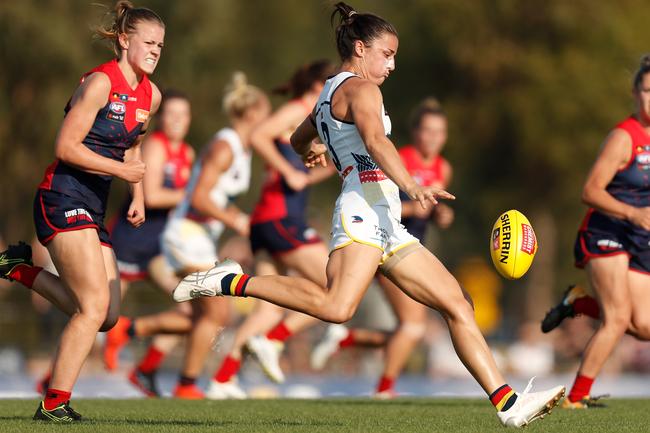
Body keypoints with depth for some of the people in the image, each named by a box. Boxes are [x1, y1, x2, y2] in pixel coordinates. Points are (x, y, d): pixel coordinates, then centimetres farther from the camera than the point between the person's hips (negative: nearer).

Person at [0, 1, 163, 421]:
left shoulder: (150, 95, 11)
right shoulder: (99, 83, -13)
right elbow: (67, 146, -16)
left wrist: (138, 196, 14)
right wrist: (120, 169, -17)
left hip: (94, 208, 8)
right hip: (64, 200, -8)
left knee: (107, 317, 5)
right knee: (95, 306, -16)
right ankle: (54, 403, -10)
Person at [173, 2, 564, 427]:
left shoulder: (329, 95, 27)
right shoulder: (360, 88, -3)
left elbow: (300, 140, 45)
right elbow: (375, 142, -23)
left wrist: (313, 149, 66)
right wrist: (413, 187, -36)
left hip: (388, 226, 11)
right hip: (365, 211, -11)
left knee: (459, 305, 3)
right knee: (336, 307, -31)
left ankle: (509, 403, -3)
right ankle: (233, 282, -16)